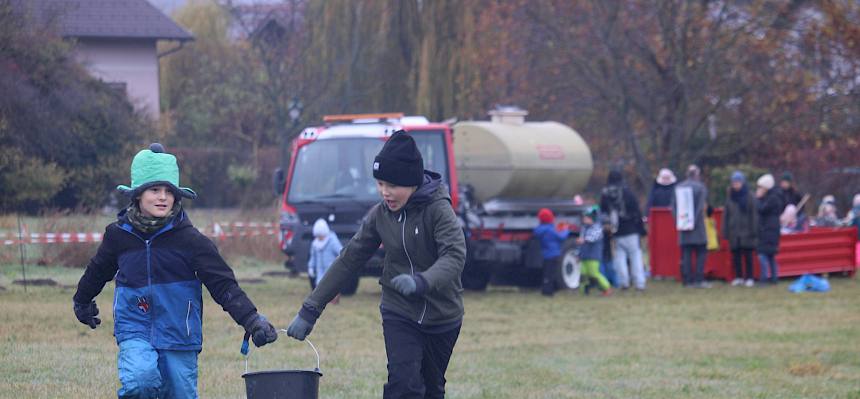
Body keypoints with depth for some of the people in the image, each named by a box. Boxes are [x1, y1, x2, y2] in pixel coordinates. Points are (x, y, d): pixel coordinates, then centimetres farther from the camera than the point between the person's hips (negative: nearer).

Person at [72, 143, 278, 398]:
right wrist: (82, 302, 39)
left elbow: (224, 285, -7)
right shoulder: (119, 235, 1)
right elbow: (98, 271, 22)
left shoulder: (189, 239, -6)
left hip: (179, 337, 0)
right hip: (135, 332, 0)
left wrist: (252, 321, -18)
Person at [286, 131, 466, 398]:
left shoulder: (438, 209, -15)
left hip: (442, 316, -2)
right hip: (399, 313, 2)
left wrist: (421, 282, -49)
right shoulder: (380, 215, -2)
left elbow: (454, 256, -29)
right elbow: (349, 260, 2)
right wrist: (310, 310, -2)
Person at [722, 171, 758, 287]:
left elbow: (755, 215, -4)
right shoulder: (730, 199, 10)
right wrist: (725, 232, 5)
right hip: (734, 232, 4)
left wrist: (754, 231, -9)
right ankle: (738, 277, 13)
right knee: (736, 256, 5)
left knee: (747, 255, -1)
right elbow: (726, 216, 11)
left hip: (746, 233, -4)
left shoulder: (750, 198, -2)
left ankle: (749, 278, 5)